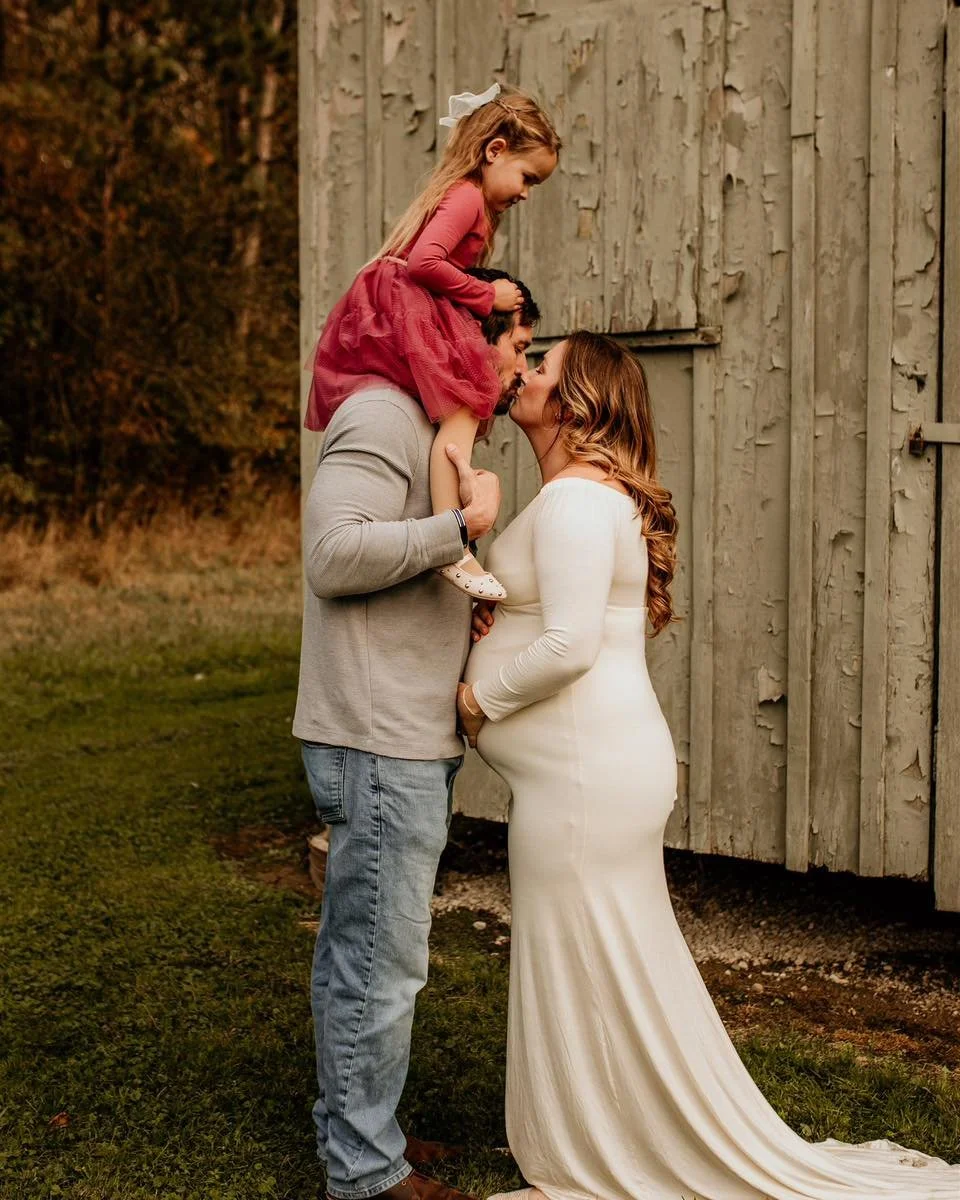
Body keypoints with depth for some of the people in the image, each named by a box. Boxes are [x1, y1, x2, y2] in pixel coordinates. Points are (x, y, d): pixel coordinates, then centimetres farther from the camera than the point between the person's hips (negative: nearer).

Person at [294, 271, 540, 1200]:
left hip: (405, 739, 10)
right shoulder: (381, 416, -12)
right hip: (379, 742, -10)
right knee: (381, 961, -1)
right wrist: (463, 523, -20)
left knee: (355, 949, 19)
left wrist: (475, 619, 8)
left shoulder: (433, 430, 19)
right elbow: (334, 553, -25)